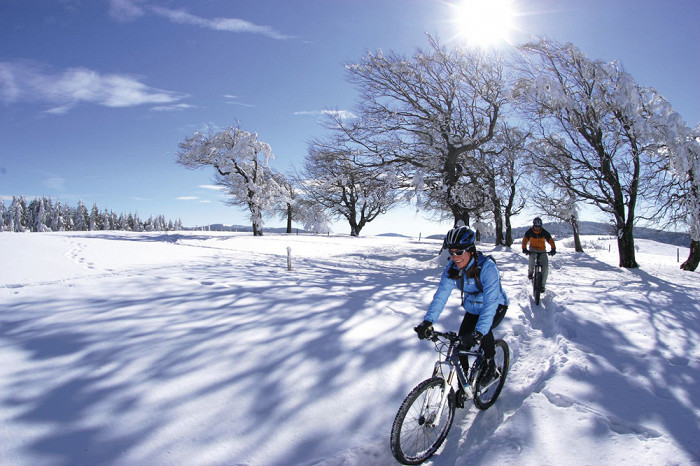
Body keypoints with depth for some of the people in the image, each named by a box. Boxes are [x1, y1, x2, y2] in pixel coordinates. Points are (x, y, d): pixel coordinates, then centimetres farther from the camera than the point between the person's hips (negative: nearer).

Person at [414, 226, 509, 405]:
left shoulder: (487, 267, -34)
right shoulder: (452, 268, -18)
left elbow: (491, 302, -42)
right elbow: (441, 295, -24)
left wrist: (479, 332, -53)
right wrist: (428, 321, -38)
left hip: (496, 307, -4)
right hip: (473, 309, 5)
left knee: (484, 331, -31)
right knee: (460, 344, -8)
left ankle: (490, 364, 1)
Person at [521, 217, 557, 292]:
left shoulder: (544, 232, -10)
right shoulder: (529, 231, -11)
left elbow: (550, 240, -16)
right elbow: (525, 240, -21)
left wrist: (553, 249, -33)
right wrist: (524, 249, -38)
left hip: (542, 250, 1)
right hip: (533, 249, -1)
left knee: (545, 266, -14)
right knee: (532, 258, -36)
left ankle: (542, 284, -1)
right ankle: (530, 272, -9)